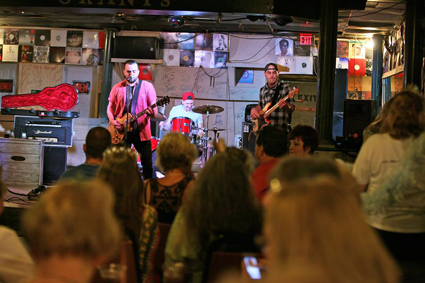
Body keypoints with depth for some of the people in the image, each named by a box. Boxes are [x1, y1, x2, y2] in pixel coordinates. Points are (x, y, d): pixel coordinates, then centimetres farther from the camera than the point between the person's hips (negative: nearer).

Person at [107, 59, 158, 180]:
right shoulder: (117, 88, 9)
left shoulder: (147, 86, 2)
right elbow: (110, 107, 13)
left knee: (147, 163, -2)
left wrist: (152, 113, -23)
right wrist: (112, 121, -5)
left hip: (141, 131, -2)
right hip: (121, 131, 2)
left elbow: (154, 109, 0)